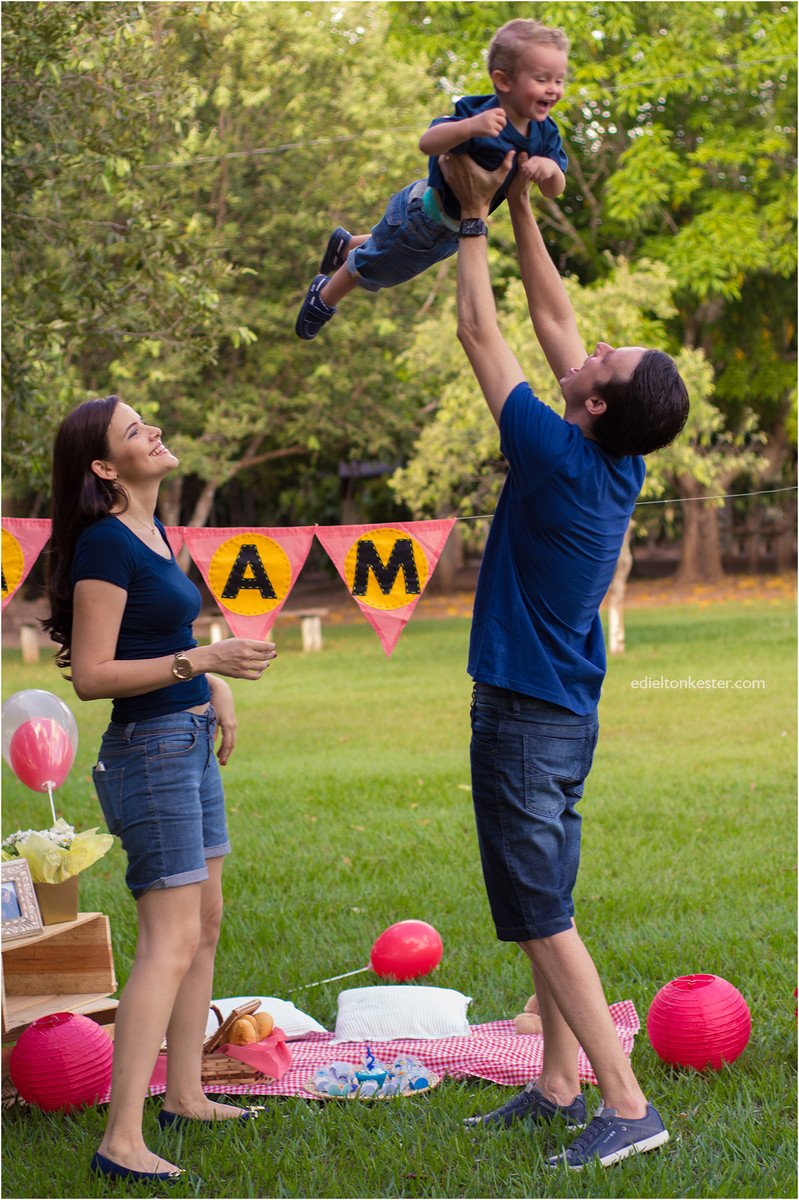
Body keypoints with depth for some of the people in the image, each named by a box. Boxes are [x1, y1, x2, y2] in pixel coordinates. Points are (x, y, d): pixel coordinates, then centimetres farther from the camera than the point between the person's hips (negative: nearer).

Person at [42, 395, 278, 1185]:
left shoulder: (148, 531, 11)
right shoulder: (105, 544, -18)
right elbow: (91, 676, -21)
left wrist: (217, 687, 11)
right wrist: (203, 660, -24)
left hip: (190, 742, 10)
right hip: (150, 749, -10)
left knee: (206, 922, 16)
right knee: (169, 942, -12)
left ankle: (184, 1096, 26)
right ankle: (121, 1142, -12)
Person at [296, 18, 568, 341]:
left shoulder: (543, 132, -17)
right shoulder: (483, 119, -40)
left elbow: (553, 190, -18)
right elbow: (427, 143, -50)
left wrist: (549, 168, -42)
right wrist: (469, 127, -69)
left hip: (457, 226, 7)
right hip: (422, 215, -7)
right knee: (371, 268, 18)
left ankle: (347, 245, 63)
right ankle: (324, 298, 47)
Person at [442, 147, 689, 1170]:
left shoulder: (559, 456, -20)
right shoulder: (623, 464, 1)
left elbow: (479, 332, -10)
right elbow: (553, 317, 11)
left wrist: (474, 215, 0)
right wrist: (520, 208, 15)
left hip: (524, 712, -9)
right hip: (565, 710, 9)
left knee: (543, 919, -8)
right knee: (544, 911, 15)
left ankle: (627, 1105, -9)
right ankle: (558, 1088, 21)